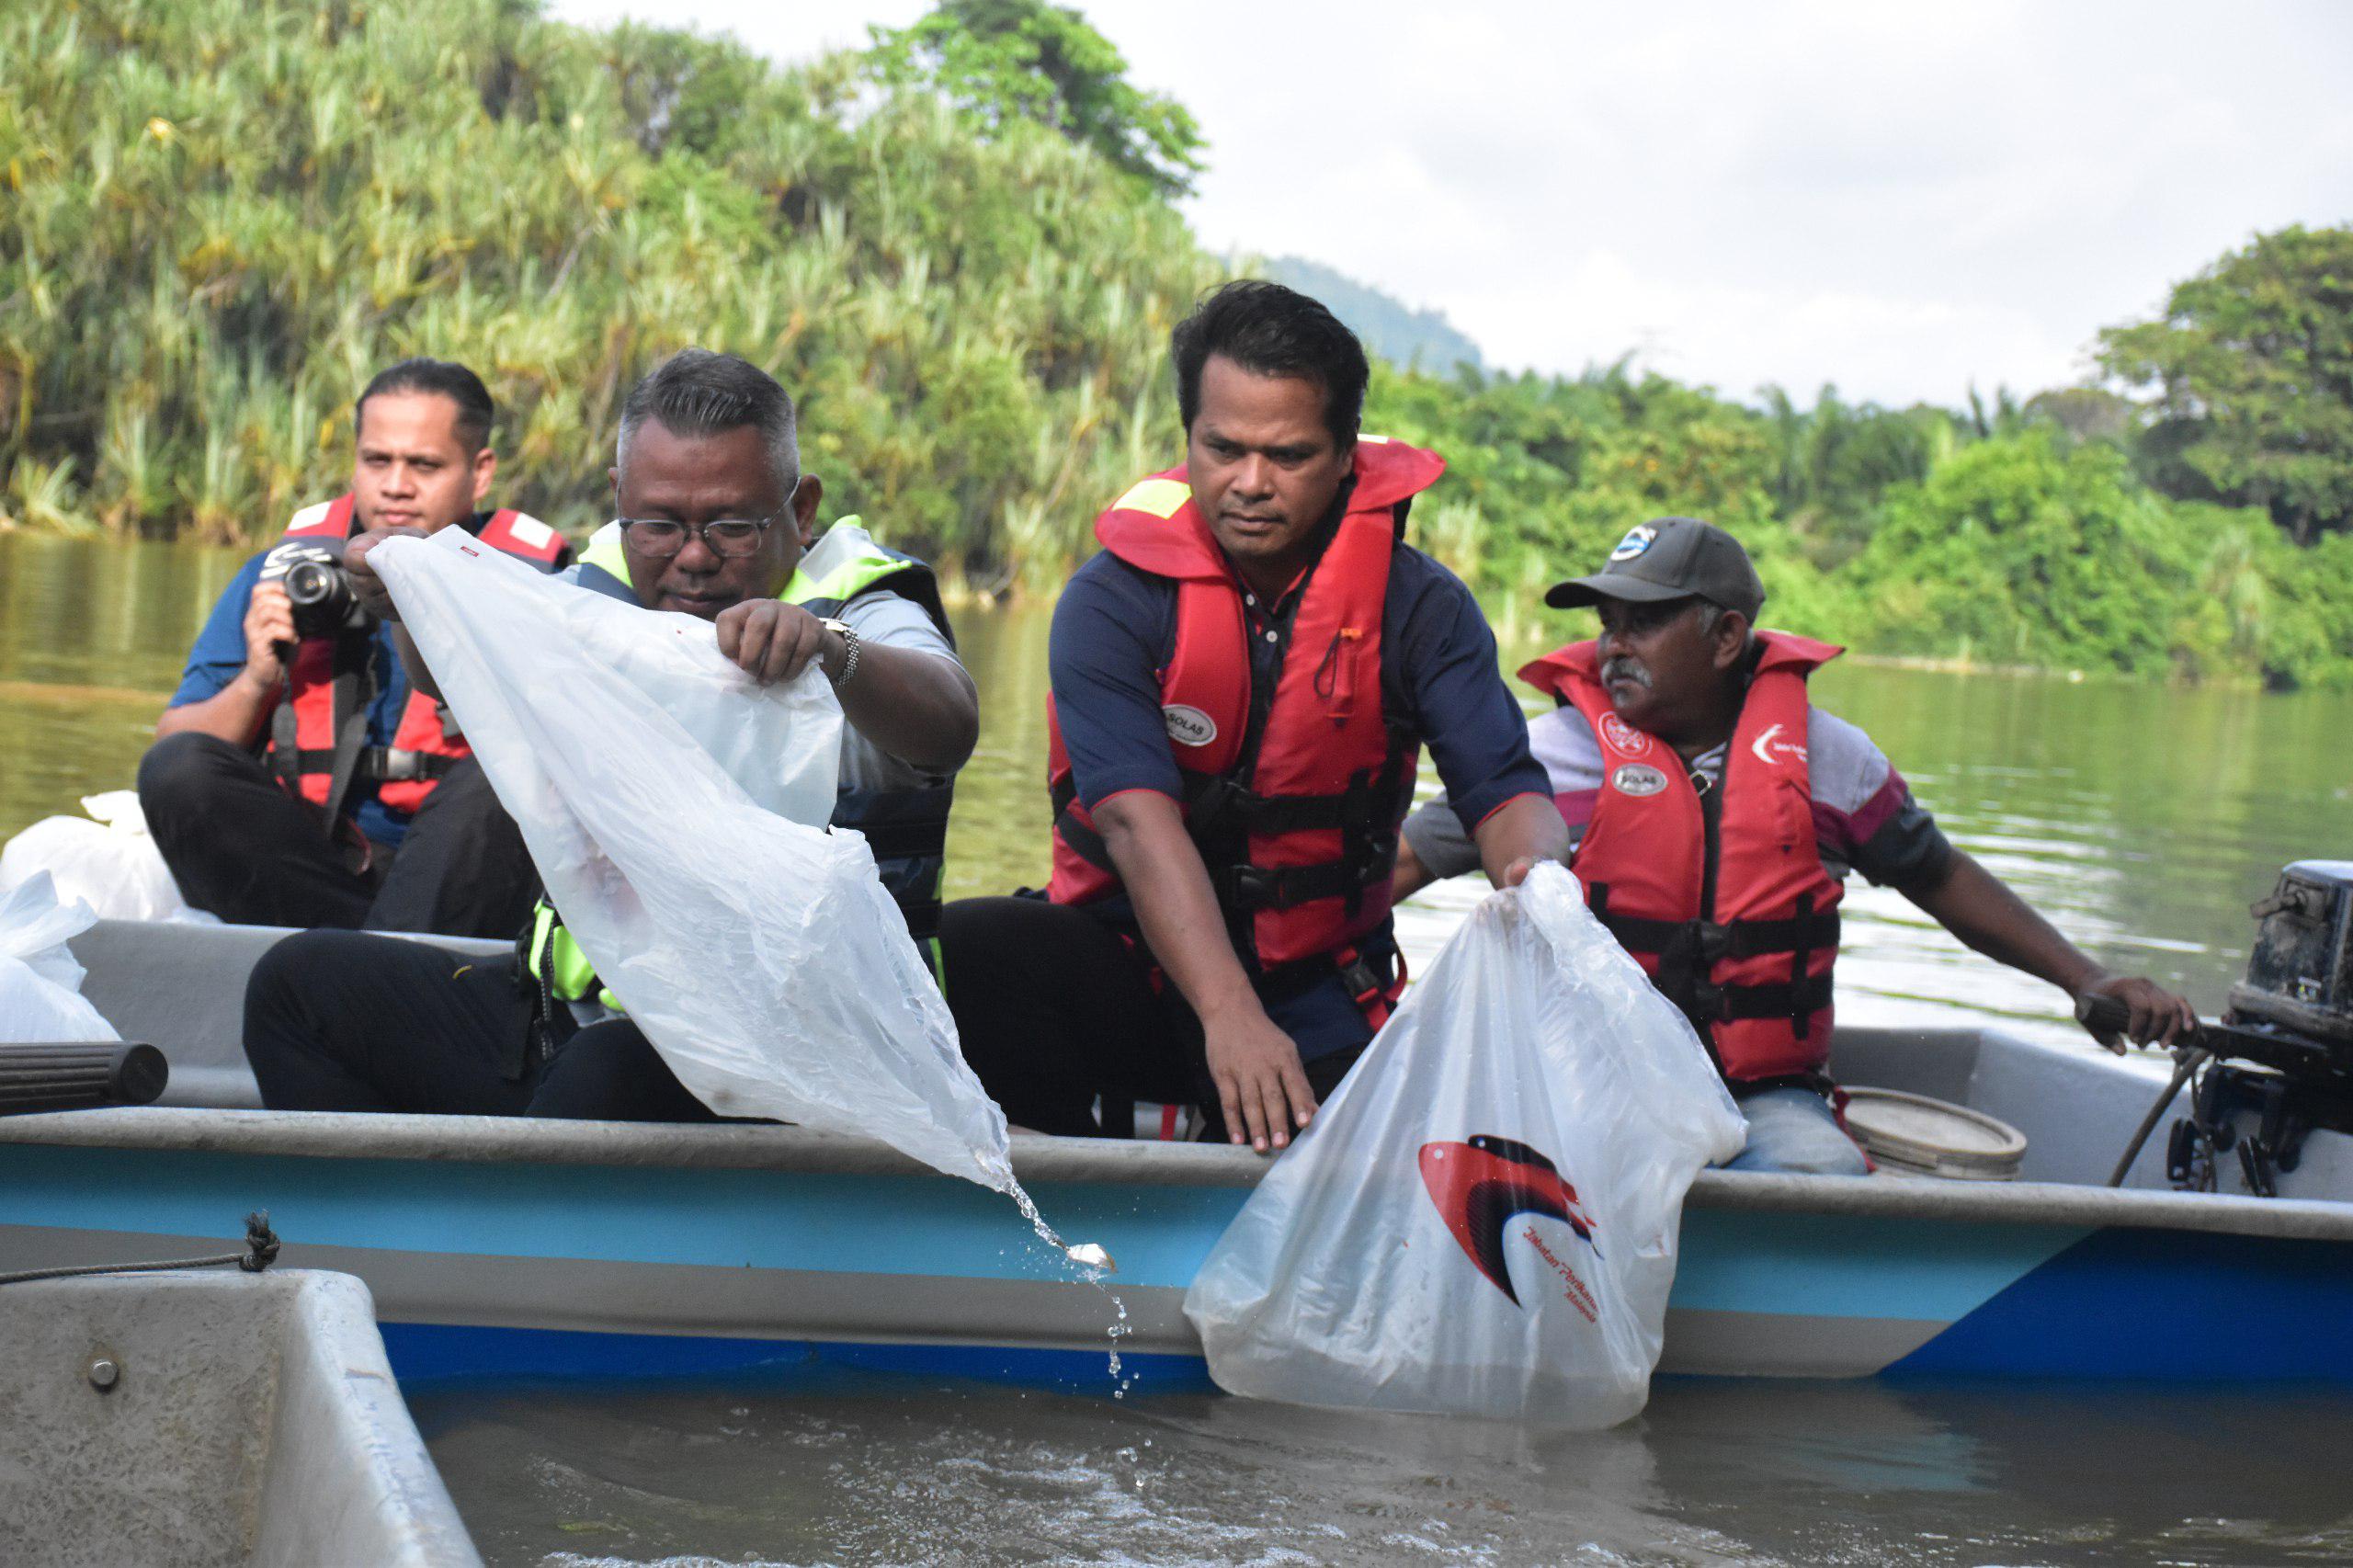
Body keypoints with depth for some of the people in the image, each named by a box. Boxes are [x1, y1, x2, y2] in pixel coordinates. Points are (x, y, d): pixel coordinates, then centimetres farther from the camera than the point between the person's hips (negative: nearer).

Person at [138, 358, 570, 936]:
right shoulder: (283, 574, 15)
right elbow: (172, 746, 11)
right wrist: (255, 683, -8)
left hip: (460, 883, -3)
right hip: (291, 873, 3)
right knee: (178, 766, -21)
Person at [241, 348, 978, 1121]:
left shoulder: (856, 610, -9)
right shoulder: (610, 584, 10)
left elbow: (950, 725, -29)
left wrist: (827, 649, -50)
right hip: (572, 1013, 7)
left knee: (613, 1076, -38)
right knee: (302, 979, 2)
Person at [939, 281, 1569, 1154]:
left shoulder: (1418, 604, -2)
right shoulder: (1112, 600, -9)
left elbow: (1505, 788, -11)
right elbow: (1137, 819, -23)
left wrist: (1537, 876, -39)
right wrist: (1230, 1016, -39)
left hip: (1322, 997, 1)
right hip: (1137, 969, -1)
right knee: (967, 953, -29)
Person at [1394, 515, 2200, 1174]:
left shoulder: (1824, 754, 7)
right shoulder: (1562, 750, 0)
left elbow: (1940, 878, 19)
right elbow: (1402, 861, -1)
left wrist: (2086, 978, 12)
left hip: (1766, 1094, 2)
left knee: (1825, 1173, -29)